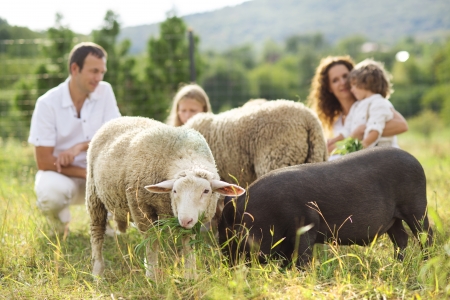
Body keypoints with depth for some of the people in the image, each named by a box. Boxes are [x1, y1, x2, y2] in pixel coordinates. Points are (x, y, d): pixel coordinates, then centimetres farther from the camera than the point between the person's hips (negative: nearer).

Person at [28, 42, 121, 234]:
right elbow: (43, 161, -17)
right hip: (61, 173, -3)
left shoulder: (104, 91, -6)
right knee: (51, 193, -38)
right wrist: (88, 174, -25)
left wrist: (81, 147, -28)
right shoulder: (47, 103, -16)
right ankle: (60, 220, 1)